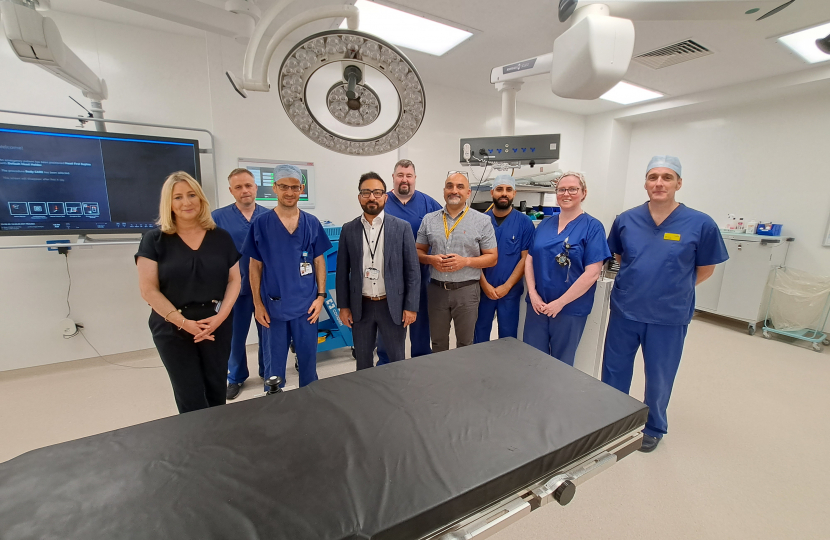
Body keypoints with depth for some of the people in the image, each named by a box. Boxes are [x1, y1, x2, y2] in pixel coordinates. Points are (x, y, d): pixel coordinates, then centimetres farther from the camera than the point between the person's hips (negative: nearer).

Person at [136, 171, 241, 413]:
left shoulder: (221, 237, 3)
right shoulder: (154, 240, -3)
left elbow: (234, 280, 2)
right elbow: (149, 290, -7)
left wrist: (220, 316, -11)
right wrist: (183, 322, -16)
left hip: (217, 324, 2)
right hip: (173, 328, -1)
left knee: (216, 391, 14)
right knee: (190, 399, 8)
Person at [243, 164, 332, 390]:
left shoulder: (312, 223, 0)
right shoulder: (260, 224, -4)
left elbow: (319, 261, 4)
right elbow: (255, 266, 0)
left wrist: (321, 296, -2)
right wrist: (258, 304, -3)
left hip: (306, 304, 1)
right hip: (273, 306, -1)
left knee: (308, 358, 14)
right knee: (274, 362, 14)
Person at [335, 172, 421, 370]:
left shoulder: (402, 227, -4)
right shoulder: (348, 230, 2)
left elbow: (413, 270, -4)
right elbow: (342, 271, 5)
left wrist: (411, 306, -7)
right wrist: (343, 305, 2)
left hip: (393, 306, -1)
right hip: (360, 306, 2)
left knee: (397, 360, 13)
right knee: (363, 361, 17)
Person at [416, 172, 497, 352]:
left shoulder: (482, 221, -3)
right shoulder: (429, 219, 4)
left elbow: (492, 258, -2)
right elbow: (418, 252, 9)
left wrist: (465, 261, -18)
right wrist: (430, 259, -13)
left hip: (466, 290, -2)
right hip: (436, 289, 2)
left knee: (465, 343, 14)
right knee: (438, 342, 17)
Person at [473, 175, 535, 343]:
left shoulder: (524, 222, -4)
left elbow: (525, 258, -6)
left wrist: (506, 286, -12)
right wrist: (485, 284, -10)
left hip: (510, 290, -1)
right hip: (482, 288, 1)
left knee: (508, 334, 12)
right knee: (480, 331, 14)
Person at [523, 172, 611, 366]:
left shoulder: (592, 227, -7)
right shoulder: (544, 224, 7)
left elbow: (592, 273, -14)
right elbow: (529, 259, 6)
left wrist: (560, 302, -15)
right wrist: (533, 294, -7)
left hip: (570, 308, -4)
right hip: (537, 305, 4)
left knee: (561, 364, 13)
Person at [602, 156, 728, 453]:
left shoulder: (701, 224, -10)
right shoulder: (626, 219, -4)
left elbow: (705, 269, 3)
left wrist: (672, 289, 3)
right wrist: (640, 280, 7)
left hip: (669, 317, -1)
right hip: (624, 311, 2)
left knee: (659, 378, 16)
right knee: (614, 371, 15)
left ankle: (654, 428, 41)